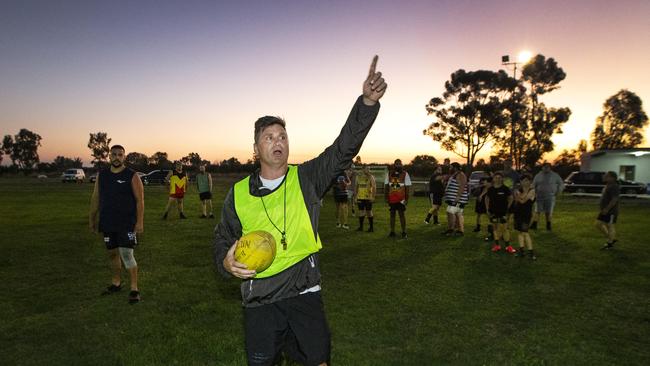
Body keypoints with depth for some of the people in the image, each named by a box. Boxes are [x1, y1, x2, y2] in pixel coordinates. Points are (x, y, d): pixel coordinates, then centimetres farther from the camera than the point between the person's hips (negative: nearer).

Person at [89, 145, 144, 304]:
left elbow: (140, 200, -9)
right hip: (107, 223, 5)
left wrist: (140, 221, -15)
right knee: (112, 253, 14)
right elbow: (95, 198, 13)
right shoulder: (101, 175, 7)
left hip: (127, 224, -5)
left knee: (127, 254, -10)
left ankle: (134, 289, -2)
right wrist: (92, 219, 13)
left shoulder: (132, 176, -7)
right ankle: (116, 283, 31)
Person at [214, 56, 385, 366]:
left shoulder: (306, 178, -3)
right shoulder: (239, 193, 0)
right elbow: (223, 239, 12)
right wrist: (226, 262, -11)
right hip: (259, 301, 1)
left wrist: (368, 101, -28)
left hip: (304, 294, 0)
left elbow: (344, 148, -16)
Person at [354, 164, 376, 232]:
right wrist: (355, 197, 11)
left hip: (368, 198, -4)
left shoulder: (370, 177, -3)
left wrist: (373, 197, -15)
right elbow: (356, 187, 14)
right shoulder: (358, 177, 8)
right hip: (360, 198, 4)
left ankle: (371, 227, 10)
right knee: (361, 212, 9)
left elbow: (374, 187, -7)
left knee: (369, 212, 1)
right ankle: (361, 226, 20)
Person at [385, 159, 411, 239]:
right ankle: (392, 232, 16)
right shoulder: (389, 174, 6)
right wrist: (386, 197, 5)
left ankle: (404, 232, 5)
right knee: (392, 214, 9)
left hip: (401, 198, -3)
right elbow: (386, 186, 10)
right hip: (391, 198, 3)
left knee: (401, 214, -3)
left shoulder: (405, 174, -2)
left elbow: (407, 187, -1)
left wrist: (406, 199, -5)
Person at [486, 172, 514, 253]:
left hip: (502, 212, -3)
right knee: (496, 228, 11)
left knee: (504, 228, -4)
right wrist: (487, 209, 8)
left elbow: (511, 199, 2)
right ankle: (497, 245, 20)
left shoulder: (505, 189, -7)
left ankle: (508, 246, 5)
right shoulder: (490, 189, 1)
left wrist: (507, 207, -3)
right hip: (493, 212, 3)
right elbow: (487, 199, 13)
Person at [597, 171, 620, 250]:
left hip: (611, 212, -10)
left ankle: (610, 243, 11)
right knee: (598, 224, 12)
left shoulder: (614, 187, -18)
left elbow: (614, 200, -24)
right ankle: (612, 239, 23)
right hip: (605, 211, 10)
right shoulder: (607, 186, 13)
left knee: (610, 226, 0)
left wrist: (607, 209, -24)